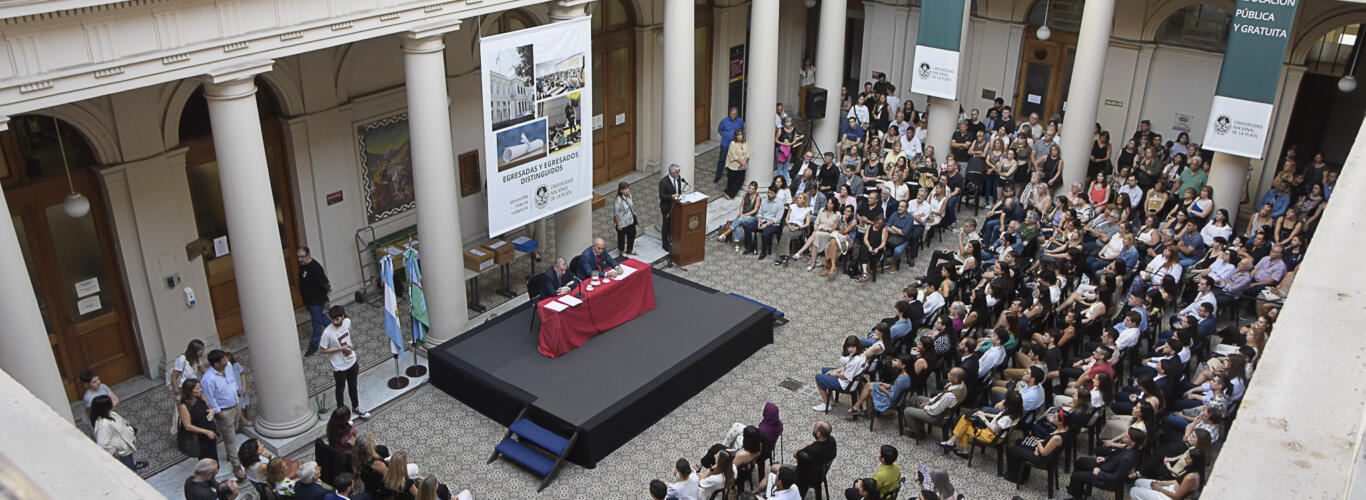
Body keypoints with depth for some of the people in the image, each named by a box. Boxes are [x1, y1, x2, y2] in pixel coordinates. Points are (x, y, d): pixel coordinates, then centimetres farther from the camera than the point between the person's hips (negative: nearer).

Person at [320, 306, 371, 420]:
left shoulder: (347, 322, -14)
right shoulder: (328, 332, -29)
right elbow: (323, 350, -18)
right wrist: (341, 348, -25)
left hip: (352, 362, 5)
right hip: (339, 367, -5)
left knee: (353, 387, 24)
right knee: (340, 389, 17)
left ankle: (356, 408, 45)